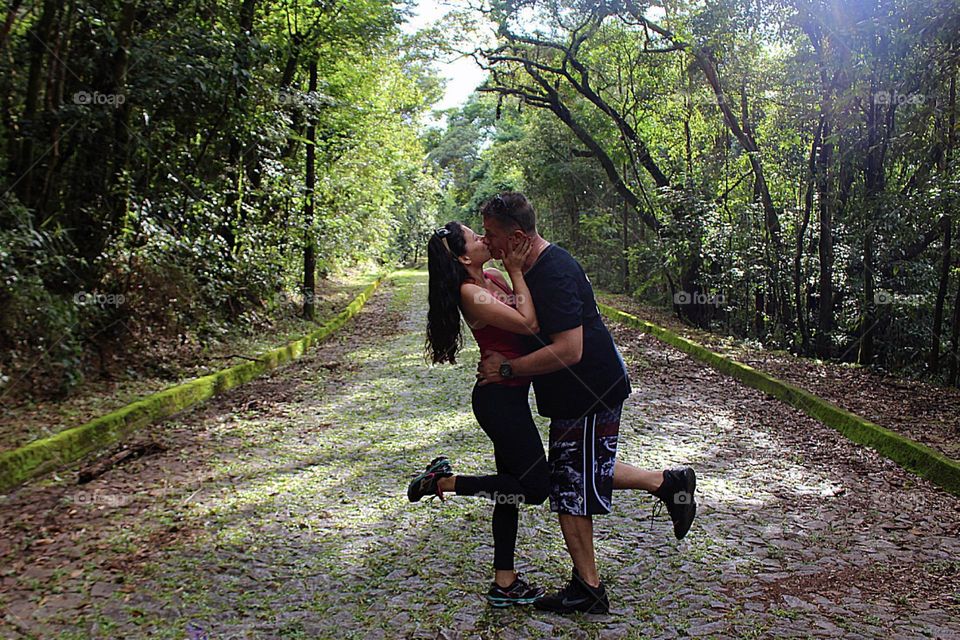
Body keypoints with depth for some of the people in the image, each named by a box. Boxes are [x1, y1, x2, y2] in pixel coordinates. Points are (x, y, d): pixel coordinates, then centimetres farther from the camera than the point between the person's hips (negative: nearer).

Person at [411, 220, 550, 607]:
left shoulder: (492, 278, 8)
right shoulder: (470, 292, -18)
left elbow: (531, 317, 10)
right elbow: (528, 323, -23)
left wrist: (516, 271, 1)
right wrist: (516, 273, -16)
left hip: (507, 397, 9)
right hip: (500, 397, -9)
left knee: (512, 488, 14)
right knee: (535, 486, -4)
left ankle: (505, 583, 23)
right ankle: (446, 482, 5)